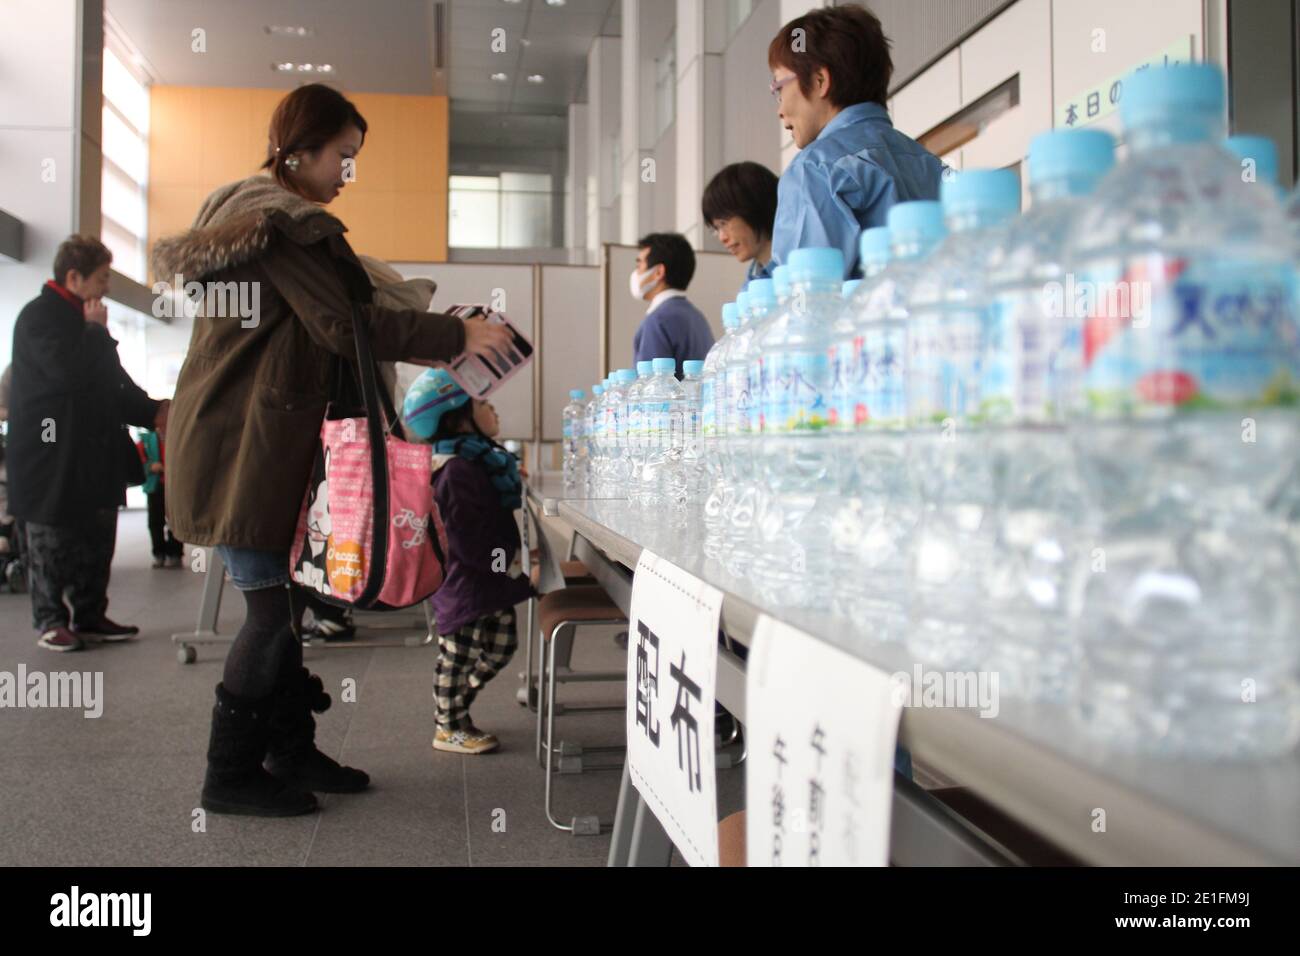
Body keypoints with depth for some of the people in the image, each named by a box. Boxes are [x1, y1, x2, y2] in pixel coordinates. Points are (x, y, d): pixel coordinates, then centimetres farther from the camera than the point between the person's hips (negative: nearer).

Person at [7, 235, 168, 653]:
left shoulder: (86, 322, 17)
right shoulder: (39, 315, -11)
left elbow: (111, 384, 20)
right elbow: (68, 371, -27)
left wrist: (152, 411, 8)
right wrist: (96, 330, -13)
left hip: (92, 452, 9)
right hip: (51, 453, -9)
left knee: (97, 540, 10)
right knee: (52, 542, 1)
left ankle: (91, 616, 18)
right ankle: (51, 621, 10)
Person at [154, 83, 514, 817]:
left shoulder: (240, 211, 21)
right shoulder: (287, 222, -12)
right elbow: (345, 325, -20)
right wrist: (458, 337, -18)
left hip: (254, 441, 11)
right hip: (244, 446, -11)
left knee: (287, 600, 12)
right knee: (275, 607, -5)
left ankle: (292, 751, 20)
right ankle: (231, 775, 6)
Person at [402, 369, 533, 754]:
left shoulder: (481, 460, 10)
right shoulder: (457, 470, -22)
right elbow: (470, 539, -25)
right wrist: (510, 560, -21)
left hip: (491, 582, 10)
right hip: (467, 586, -10)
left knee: (499, 645, 19)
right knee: (459, 655, 5)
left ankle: (453, 710, 36)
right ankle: (449, 728, 22)